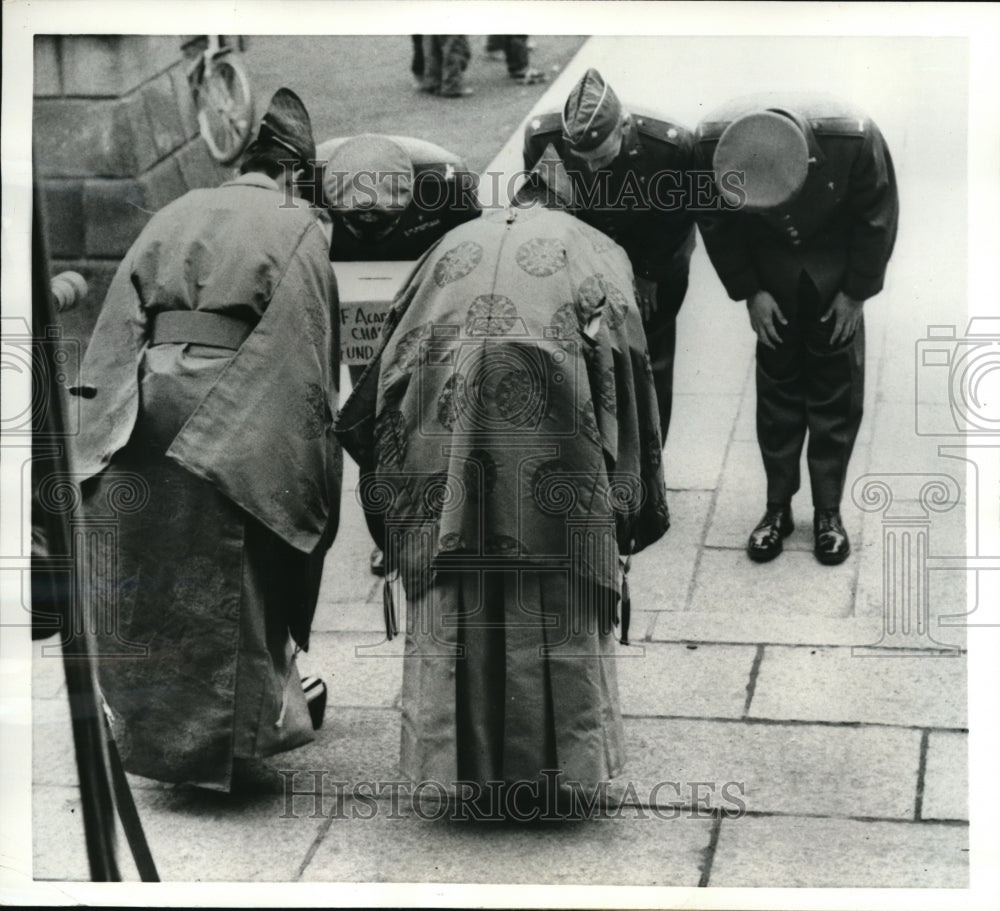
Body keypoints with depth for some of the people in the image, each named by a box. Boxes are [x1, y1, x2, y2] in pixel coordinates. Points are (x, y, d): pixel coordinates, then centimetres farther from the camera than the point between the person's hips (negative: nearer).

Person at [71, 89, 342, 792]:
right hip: (237, 418, -4)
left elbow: (120, 321, 10)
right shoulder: (297, 228, 2)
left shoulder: (177, 214, 14)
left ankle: (151, 728, 21)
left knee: (148, 574, 13)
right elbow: (310, 349, -4)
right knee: (229, 580, 5)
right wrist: (317, 460, 0)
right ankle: (226, 742, 11)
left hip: (150, 390, 4)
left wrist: (106, 419, 10)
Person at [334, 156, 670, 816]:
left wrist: (386, 510, 25)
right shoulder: (593, 249, 24)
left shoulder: (455, 244, 31)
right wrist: (639, 505, 13)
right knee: (553, 600, 6)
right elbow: (630, 372, 12)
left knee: (455, 597, 10)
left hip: (442, 408, 2)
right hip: (546, 410, -2)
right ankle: (551, 761, 10)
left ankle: (464, 761, 14)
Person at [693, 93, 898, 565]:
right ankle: (778, 506, 16)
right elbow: (715, 222, -10)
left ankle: (828, 511, 13)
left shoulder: (854, 137, -37)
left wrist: (855, 292, -10)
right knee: (776, 384, 4)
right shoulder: (711, 143, -32)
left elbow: (878, 216, -16)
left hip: (836, 259, -1)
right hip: (769, 262, 1)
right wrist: (749, 291, -9)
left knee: (836, 388, 1)